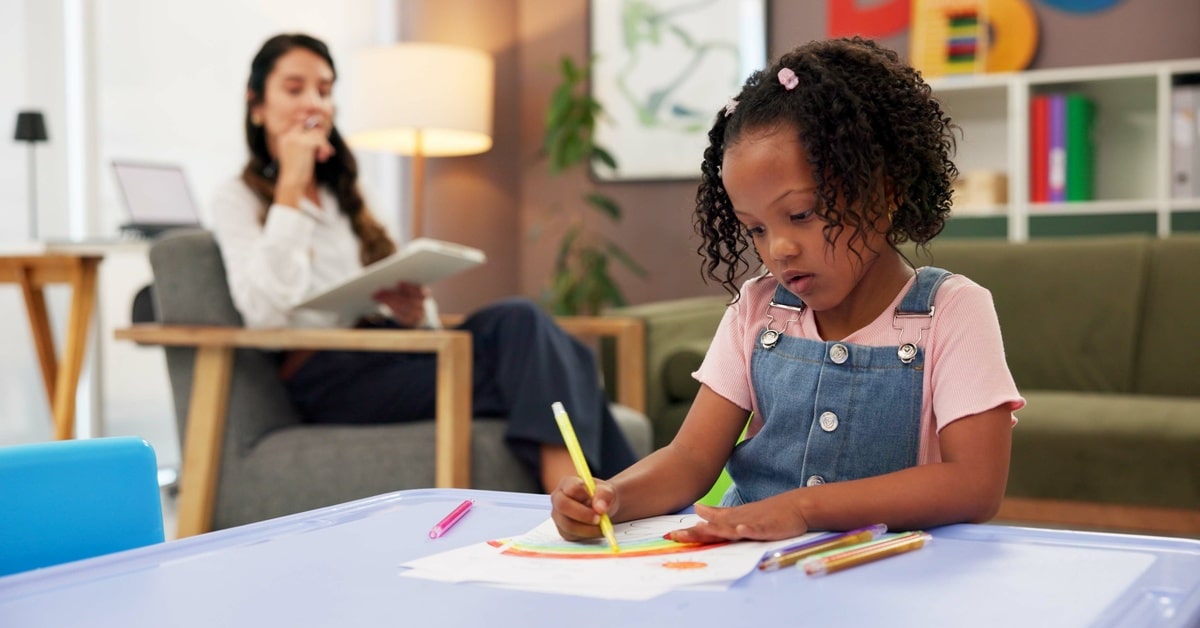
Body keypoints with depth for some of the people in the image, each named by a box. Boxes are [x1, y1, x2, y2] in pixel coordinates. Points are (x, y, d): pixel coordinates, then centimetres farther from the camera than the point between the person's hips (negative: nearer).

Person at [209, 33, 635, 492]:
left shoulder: (344, 195, 26)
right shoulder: (238, 201, 8)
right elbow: (266, 313, -12)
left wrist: (413, 311, -4)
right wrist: (291, 186, -6)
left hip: (388, 355, 6)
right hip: (326, 379, -5)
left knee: (516, 321, -29)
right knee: (533, 366, -28)